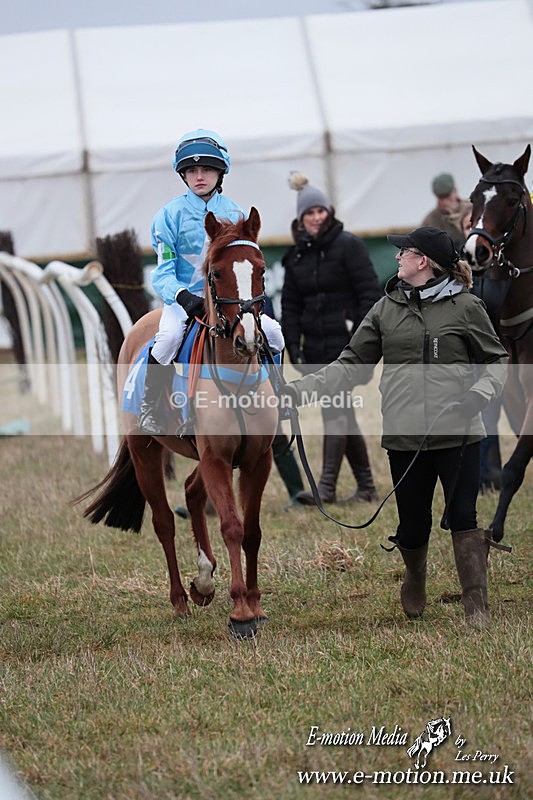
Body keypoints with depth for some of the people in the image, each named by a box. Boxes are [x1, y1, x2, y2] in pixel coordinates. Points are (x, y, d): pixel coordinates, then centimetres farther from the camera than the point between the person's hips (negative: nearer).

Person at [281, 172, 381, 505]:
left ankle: (327, 486, -16)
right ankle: (366, 486, 17)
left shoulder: (348, 246, -6)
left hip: (345, 343, -7)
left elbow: (370, 292, -9)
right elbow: (290, 305, 15)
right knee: (342, 414, 10)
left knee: (334, 412, -14)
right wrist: (294, 345, 6)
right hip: (316, 347, 7)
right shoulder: (296, 256, 12)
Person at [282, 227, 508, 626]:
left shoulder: (467, 307, 1)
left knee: (463, 517, -5)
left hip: (458, 433, -3)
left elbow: (496, 360, 7)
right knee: (412, 523, 9)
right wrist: (300, 390, -1)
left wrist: (481, 392, -14)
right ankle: (415, 579, 39)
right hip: (405, 436, 3)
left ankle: (477, 606, 2)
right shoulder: (387, 309, 9)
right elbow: (351, 365, 9)